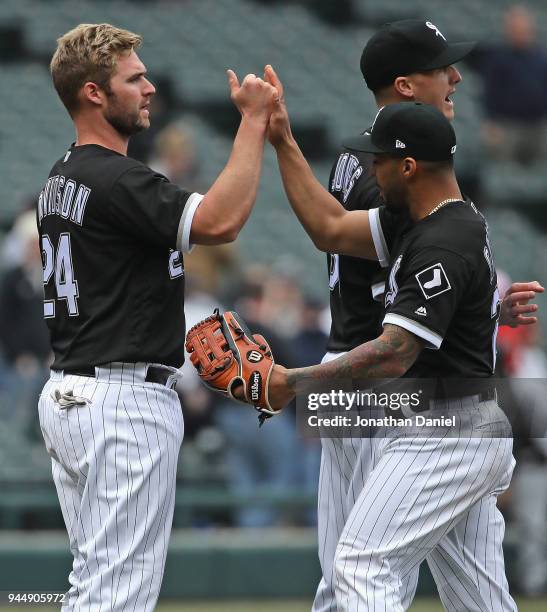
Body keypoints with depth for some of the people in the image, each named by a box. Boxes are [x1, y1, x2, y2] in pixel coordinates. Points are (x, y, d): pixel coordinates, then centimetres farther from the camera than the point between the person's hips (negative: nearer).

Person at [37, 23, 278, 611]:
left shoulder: (60, 180, 16)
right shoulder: (115, 180, -17)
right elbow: (219, 221, -27)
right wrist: (253, 121, -19)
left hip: (64, 395, 10)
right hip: (126, 401, -10)